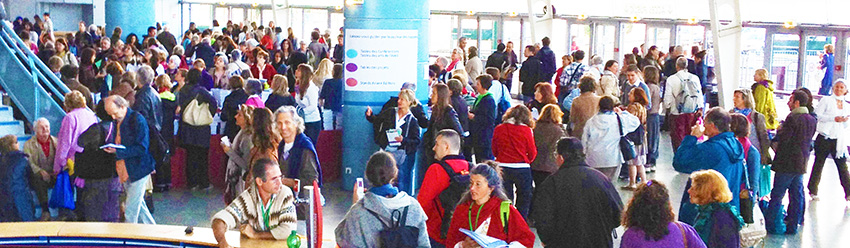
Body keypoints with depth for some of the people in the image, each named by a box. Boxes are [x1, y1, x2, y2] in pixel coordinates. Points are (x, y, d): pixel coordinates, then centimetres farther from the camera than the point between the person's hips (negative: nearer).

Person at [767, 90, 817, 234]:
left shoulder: (792, 118, -17)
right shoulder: (812, 120, 8)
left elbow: (783, 139, -20)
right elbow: (808, 140, 16)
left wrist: (779, 130, 1)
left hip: (787, 163, -7)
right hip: (802, 163, 7)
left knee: (777, 195, -1)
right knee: (796, 194, 12)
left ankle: (771, 225, 1)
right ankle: (793, 226, 17)